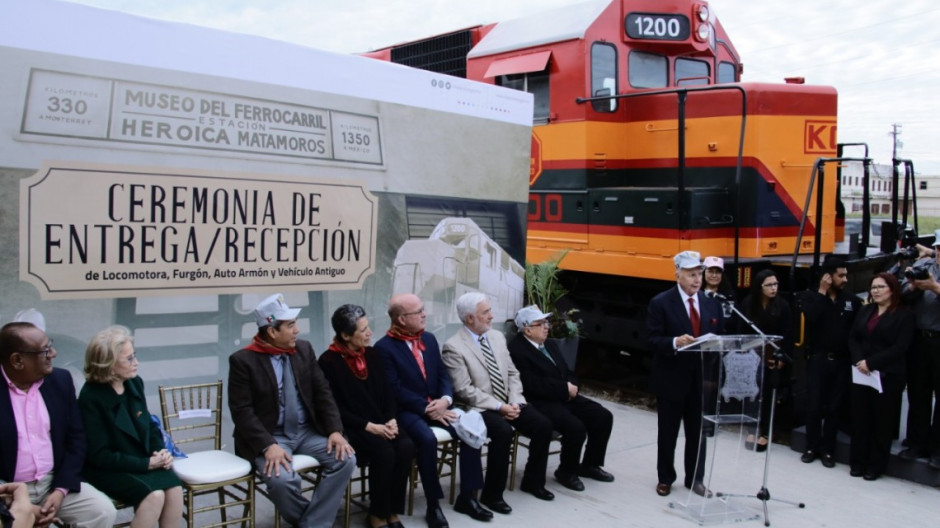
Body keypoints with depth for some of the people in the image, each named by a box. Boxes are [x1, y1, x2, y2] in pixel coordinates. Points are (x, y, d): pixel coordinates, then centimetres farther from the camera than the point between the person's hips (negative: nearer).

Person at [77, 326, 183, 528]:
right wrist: (146, 463, -20)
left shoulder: (135, 383, 2)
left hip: (143, 461, 5)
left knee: (174, 488, -22)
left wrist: (161, 451, -6)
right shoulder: (91, 398, -16)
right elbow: (99, 456, -17)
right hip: (107, 469, -5)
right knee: (154, 495, -28)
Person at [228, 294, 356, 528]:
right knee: (282, 479, -31)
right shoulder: (243, 360, -10)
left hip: (308, 432, 5)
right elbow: (242, 411, -14)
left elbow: (322, 393, 5)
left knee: (346, 459, -17)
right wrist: (268, 445, -26)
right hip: (270, 437, -4)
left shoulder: (304, 349, 5)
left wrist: (335, 430, -9)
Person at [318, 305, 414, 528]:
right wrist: (368, 426, -18)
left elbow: (387, 391, 11)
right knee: (385, 452, -29)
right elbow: (333, 407, -12)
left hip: (380, 423, 5)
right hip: (351, 428, -5)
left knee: (406, 446, -22)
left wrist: (391, 420, -7)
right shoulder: (329, 361, -10)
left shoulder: (371, 354, 7)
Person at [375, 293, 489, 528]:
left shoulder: (429, 339, 11)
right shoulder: (384, 347, -10)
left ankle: (467, 497, -2)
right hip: (407, 410, -6)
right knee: (427, 439, -34)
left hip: (437, 406, 6)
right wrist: (427, 409, -20)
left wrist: (445, 400, -10)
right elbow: (395, 390, -15)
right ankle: (433, 505, -17)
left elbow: (443, 375, 10)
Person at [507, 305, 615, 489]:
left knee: (603, 417, -2)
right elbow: (532, 385, -23)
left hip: (565, 397, 9)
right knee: (576, 427, -28)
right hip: (540, 403, -9)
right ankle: (567, 471, -1)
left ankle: (590, 465, 15)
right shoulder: (516, 350, -14)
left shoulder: (549, 345, 15)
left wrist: (572, 386, -4)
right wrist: (565, 389, -18)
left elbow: (566, 372, 19)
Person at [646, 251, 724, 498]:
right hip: (671, 379, -4)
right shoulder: (660, 303, -8)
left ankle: (695, 479, 27)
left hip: (701, 378, 4)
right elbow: (652, 340, -13)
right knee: (667, 433, 9)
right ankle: (665, 478, 25)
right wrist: (675, 342, -29)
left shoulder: (711, 304, 8)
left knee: (698, 432, 11)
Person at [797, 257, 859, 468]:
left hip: (841, 361, 2)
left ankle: (827, 449, 18)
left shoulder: (851, 300, 5)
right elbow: (812, 316, -22)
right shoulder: (810, 296, -1)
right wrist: (822, 292, -13)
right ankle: (811, 447, 17)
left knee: (834, 407, 7)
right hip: (817, 359, -2)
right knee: (814, 405, 3)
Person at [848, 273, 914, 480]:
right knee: (860, 419, 6)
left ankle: (876, 465, 13)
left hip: (887, 377, -4)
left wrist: (871, 362, -16)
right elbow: (853, 337, 9)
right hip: (861, 374, 5)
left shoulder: (904, 315, -4)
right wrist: (859, 360, -9)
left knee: (882, 422, 3)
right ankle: (858, 462, 16)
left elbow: (900, 347, -12)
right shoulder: (865, 311, 14)